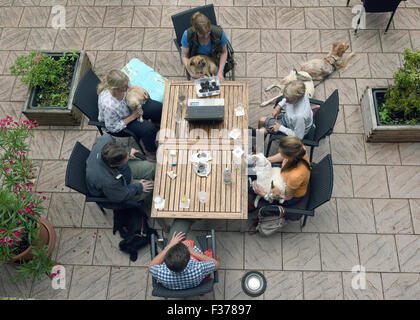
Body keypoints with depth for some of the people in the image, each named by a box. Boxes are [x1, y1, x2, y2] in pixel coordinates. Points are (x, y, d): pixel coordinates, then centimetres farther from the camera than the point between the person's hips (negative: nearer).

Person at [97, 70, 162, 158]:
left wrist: (138, 88, -19)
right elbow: (113, 128, -28)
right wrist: (133, 116, -28)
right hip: (121, 121, -6)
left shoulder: (122, 85, -28)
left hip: (131, 106, 7)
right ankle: (151, 151, 10)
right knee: (149, 128, -22)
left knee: (158, 107, -2)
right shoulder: (109, 106, -44)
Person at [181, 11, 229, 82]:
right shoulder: (187, 35, -26)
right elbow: (184, 56, -13)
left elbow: (224, 52, -8)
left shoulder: (219, 33, -25)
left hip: (214, 59, 1)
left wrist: (220, 72, -16)